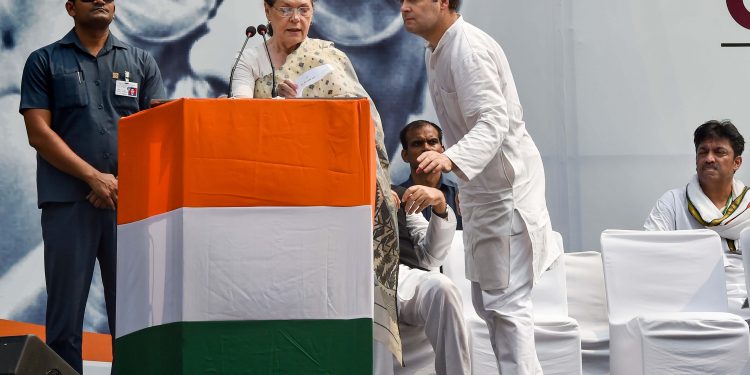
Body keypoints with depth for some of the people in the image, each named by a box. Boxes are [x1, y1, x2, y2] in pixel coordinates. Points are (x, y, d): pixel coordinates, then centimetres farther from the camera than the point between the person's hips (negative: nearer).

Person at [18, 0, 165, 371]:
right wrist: (94, 177, -10)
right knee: (66, 311, -2)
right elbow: (39, 132, 0)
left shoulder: (141, 62, 16)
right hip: (68, 201, -2)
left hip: (130, 201, 2)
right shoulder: (44, 61, 9)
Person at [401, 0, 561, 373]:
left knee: (506, 304, -11)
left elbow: (492, 123, -32)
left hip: (506, 187, -10)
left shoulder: (469, 49, -21)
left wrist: (450, 159, -48)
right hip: (479, 190, 10)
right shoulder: (435, 49, 10)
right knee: (485, 301, 15)